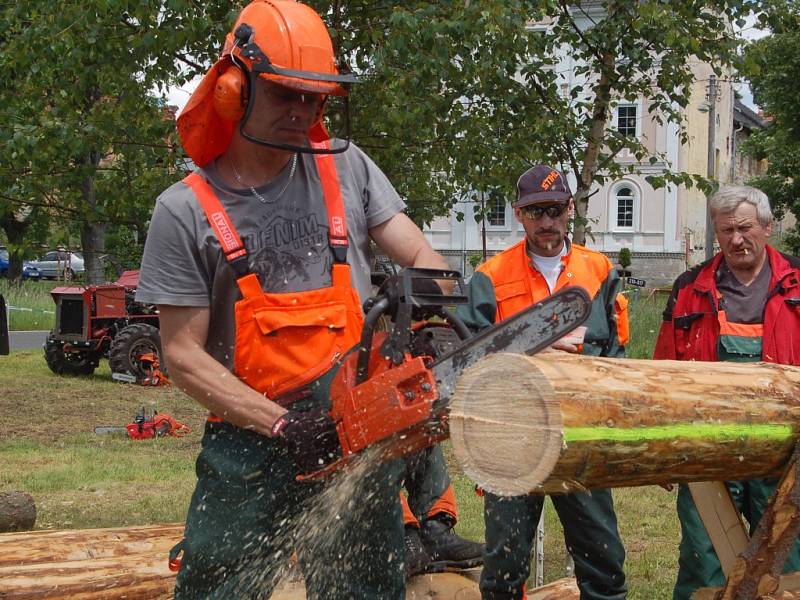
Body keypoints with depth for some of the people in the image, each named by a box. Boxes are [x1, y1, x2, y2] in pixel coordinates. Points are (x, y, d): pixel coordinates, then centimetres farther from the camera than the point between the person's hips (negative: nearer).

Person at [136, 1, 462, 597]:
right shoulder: (186, 211, -5)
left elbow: (423, 258, 4)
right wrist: (279, 423, -15)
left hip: (360, 437, 2)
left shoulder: (346, 168, 4)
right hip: (250, 450, -2)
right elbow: (184, 353, -6)